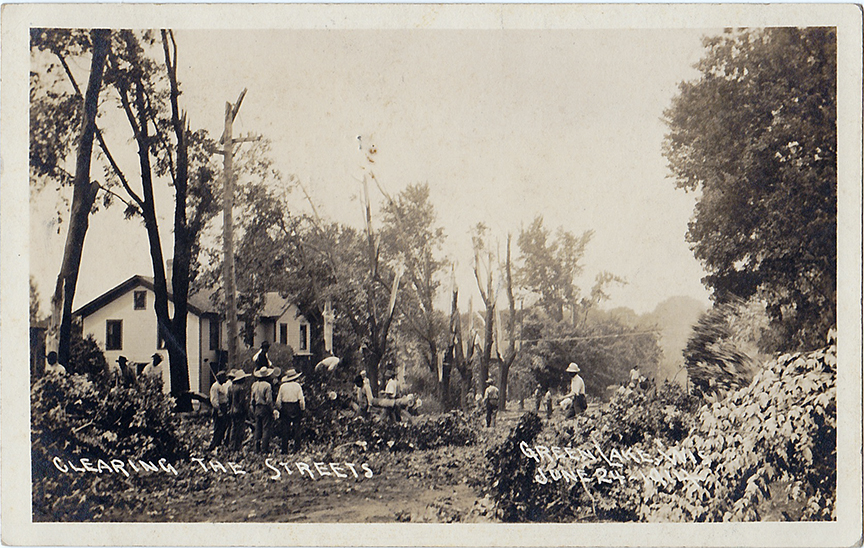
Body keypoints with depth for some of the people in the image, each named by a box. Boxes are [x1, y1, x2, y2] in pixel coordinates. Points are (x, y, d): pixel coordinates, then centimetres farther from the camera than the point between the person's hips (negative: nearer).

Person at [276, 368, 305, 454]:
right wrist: (303, 409, 4)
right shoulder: (297, 386, -4)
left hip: (285, 410, 2)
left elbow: (278, 401, 3)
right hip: (296, 410, -1)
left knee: (285, 431, 5)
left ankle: (284, 450, 6)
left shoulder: (283, 386, 1)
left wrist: (279, 410, 14)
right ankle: (296, 448, 3)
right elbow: (301, 400, -7)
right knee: (296, 430, 4)